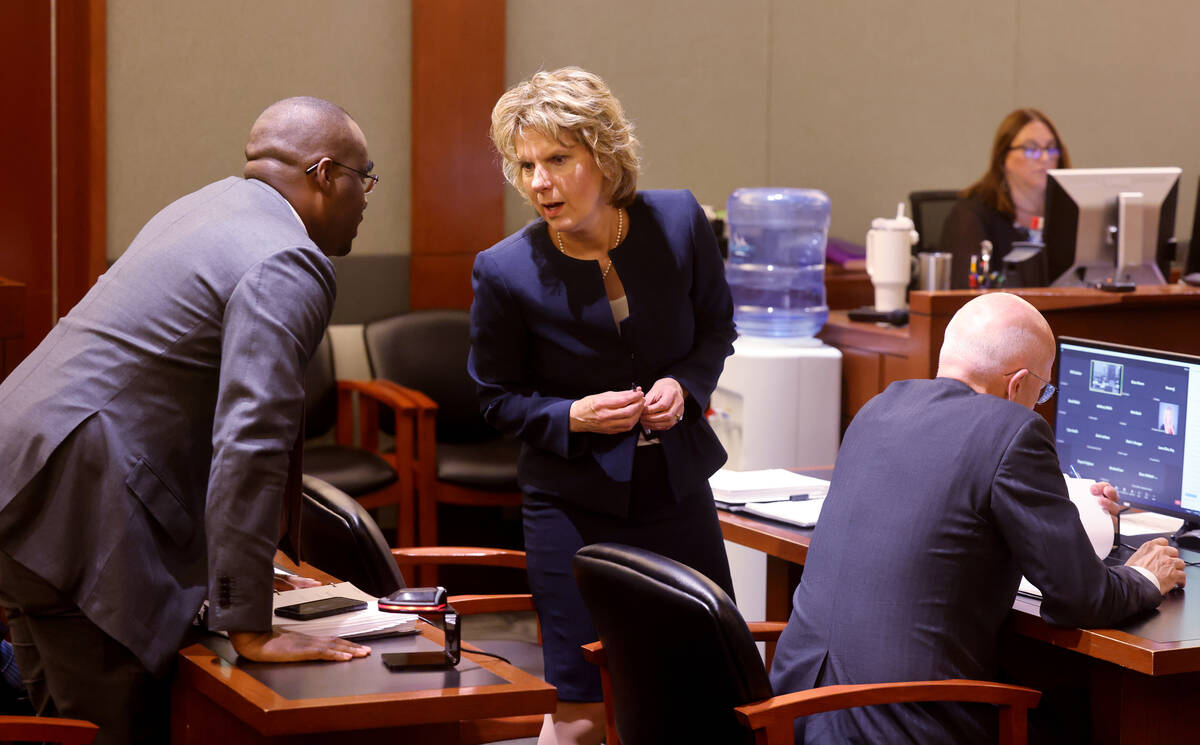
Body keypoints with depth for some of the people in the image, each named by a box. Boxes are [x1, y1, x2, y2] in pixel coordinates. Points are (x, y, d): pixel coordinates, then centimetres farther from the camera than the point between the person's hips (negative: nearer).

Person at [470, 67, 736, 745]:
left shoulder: (678, 222, -8)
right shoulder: (505, 271, -15)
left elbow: (716, 326, 9)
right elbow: (498, 397, -1)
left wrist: (686, 384, -11)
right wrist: (574, 417, -19)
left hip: (677, 488, 3)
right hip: (574, 504, -3)